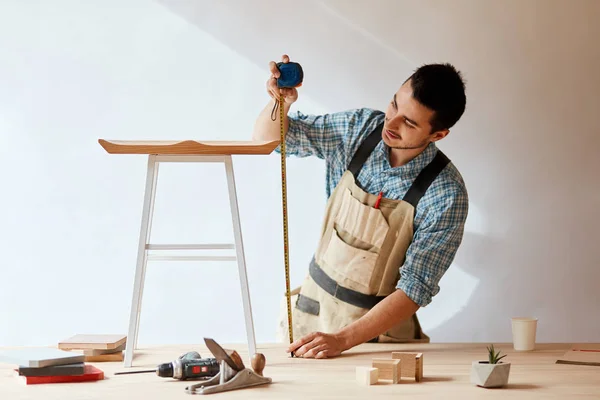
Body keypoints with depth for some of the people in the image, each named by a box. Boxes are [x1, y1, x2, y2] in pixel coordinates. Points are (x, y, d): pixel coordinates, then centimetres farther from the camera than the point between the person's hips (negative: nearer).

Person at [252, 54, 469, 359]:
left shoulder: (446, 194, -18)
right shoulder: (359, 128, -7)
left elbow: (415, 288, -18)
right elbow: (267, 137, 2)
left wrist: (342, 340, -25)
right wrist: (280, 102, -20)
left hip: (379, 328, -3)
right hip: (312, 306, 3)